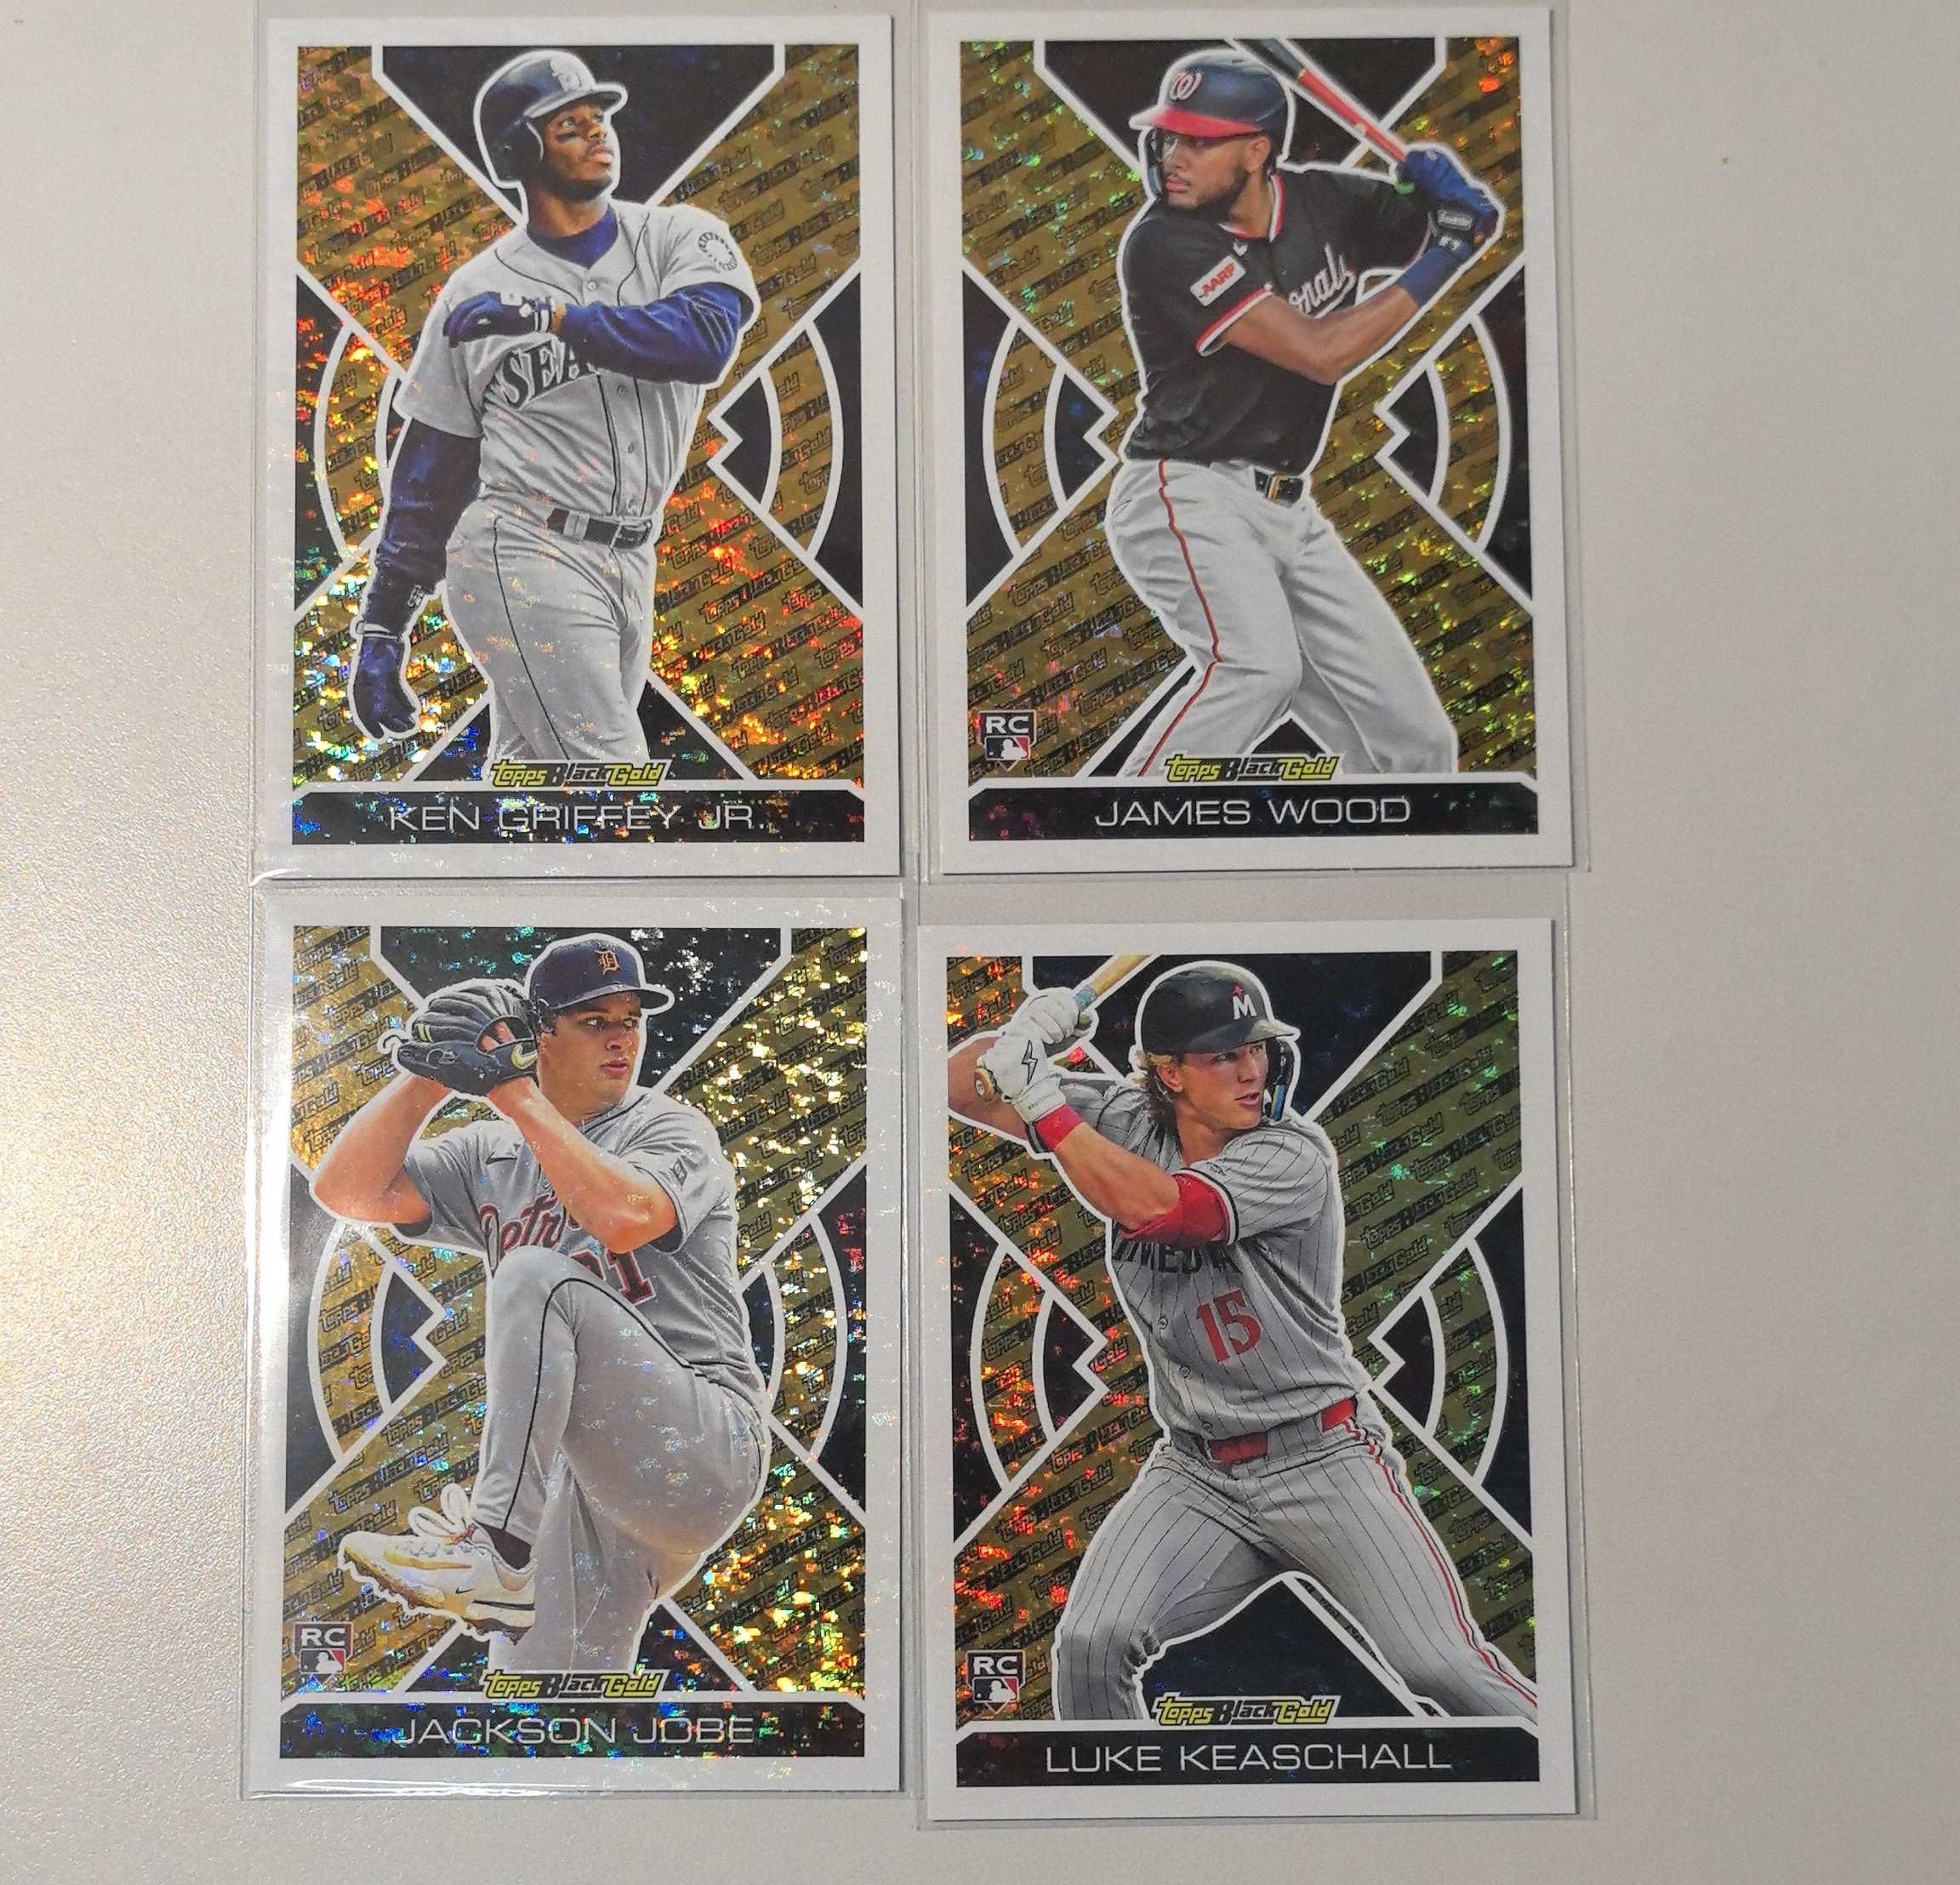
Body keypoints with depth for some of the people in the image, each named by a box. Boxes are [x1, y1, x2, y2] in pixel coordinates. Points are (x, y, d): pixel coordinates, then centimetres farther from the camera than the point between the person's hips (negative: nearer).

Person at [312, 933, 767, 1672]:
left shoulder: (671, 1127, 1)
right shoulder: (491, 1157, 17)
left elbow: (624, 1216, -21)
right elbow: (347, 1191, 7)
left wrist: (515, 1091, -16)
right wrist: (428, 1077, -4)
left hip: (706, 1446, -6)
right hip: (589, 1475, 6)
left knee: (536, 1275, -24)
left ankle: (494, 1550, -27)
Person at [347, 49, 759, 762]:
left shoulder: (681, 237, 5)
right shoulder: (476, 291, 2)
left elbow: (707, 338, -18)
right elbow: (428, 469, 4)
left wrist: (552, 315, -21)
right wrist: (381, 629, 1)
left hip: (629, 568, 4)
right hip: (522, 562, -3)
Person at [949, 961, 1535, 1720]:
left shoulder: (1295, 1154, -15)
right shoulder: (1126, 1121, -1)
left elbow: (1153, 1206, -31)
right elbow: (960, 1087, 1)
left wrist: (1039, 1101, -25)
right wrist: (1021, 1035, -20)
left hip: (1324, 1459, -3)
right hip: (1194, 1473, 3)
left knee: (1443, 1667, -9)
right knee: (1091, 1643, -16)